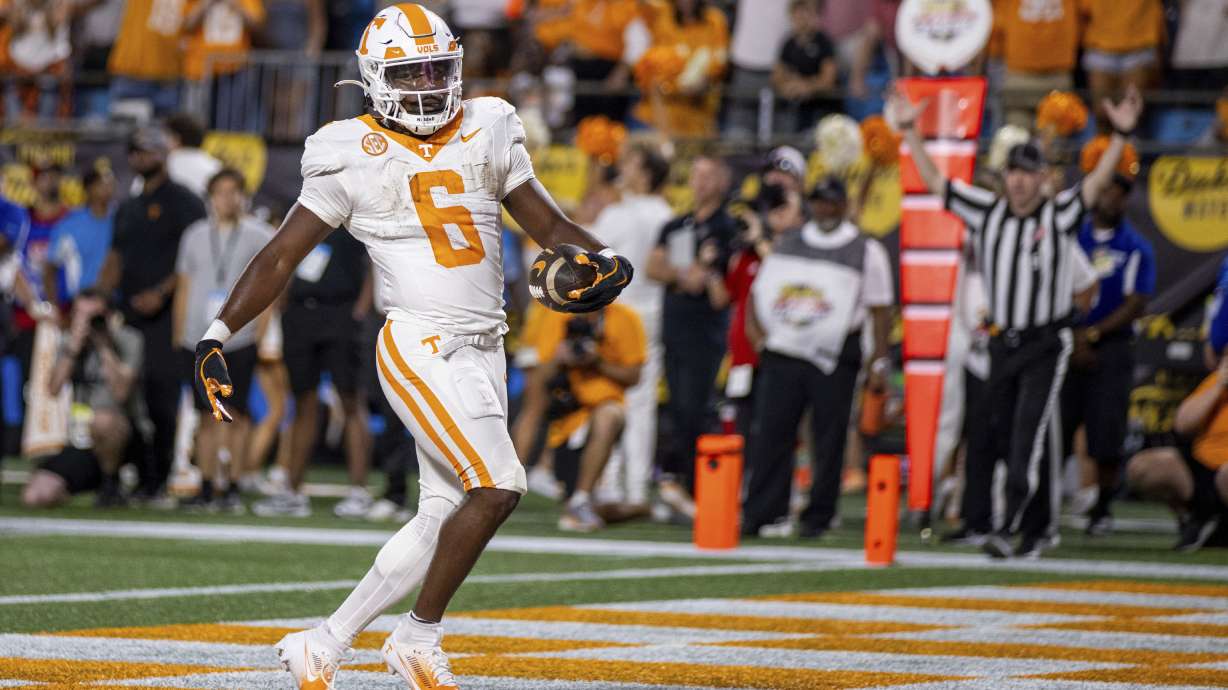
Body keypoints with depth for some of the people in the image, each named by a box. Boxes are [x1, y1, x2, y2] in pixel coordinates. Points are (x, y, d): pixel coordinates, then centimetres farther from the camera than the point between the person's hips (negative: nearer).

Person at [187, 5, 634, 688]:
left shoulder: (488, 133, 9)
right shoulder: (354, 157, -4)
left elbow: (550, 226, 15)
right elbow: (281, 257, -1)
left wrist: (606, 261, -6)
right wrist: (218, 336, -10)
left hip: (483, 350, 6)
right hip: (420, 347, -6)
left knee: (442, 520, 7)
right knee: (498, 486, -19)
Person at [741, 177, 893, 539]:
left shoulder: (867, 251, 5)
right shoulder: (787, 245, 16)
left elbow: (880, 309, 2)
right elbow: (759, 290, 21)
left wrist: (879, 362, -4)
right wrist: (755, 330, 4)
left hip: (835, 359, -3)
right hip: (782, 354, 3)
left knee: (829, 438, -1)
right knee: (769, 433, -3)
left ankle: (818, 516, 6)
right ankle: (760, 512, -2)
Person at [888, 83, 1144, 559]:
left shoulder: (1059, 215, -4)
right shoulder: (987, 212, 6)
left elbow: (1098, 182, -15)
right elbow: (933, 181, 7)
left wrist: (1121, 135, -28)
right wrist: (910, 131, 3)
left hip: (1046, 345, -5)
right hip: (1000, 340, 5)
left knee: (1028, 437, -14)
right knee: (1005, 436, 8)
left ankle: (1012, 528, -19)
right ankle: (1037, 528, 21)